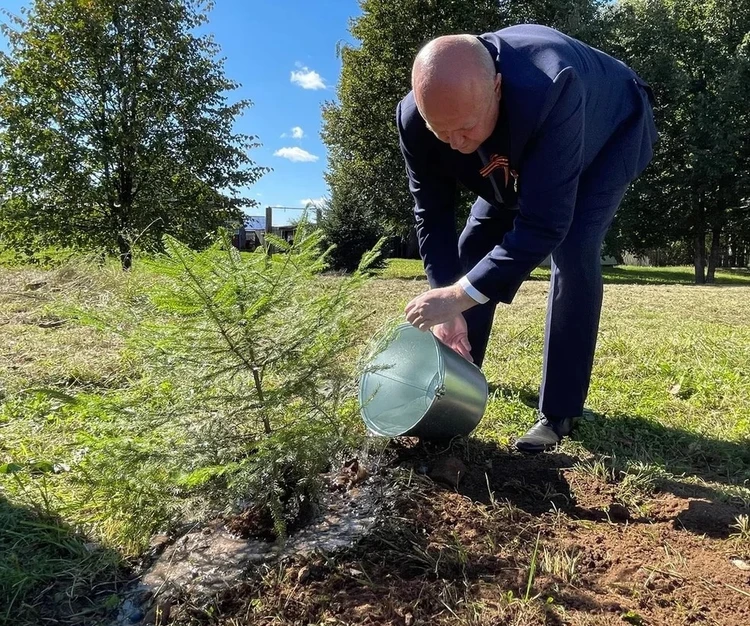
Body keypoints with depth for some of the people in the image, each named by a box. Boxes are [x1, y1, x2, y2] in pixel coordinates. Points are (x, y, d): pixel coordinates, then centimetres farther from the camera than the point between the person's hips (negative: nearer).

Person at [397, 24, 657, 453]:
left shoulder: (550, 92, -47)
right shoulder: (415, 118, -31)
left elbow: (544, 227, -45)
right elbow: (432, 216, -20)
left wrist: (458, 296, -46)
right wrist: (447, 309, -26)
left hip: (610, 135, -4)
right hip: (518, 157, 5)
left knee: (573, 253, -25)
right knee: (471, 250, -1)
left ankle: (560, 412, -12)